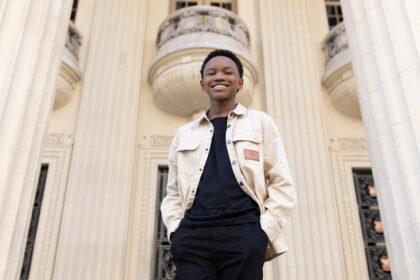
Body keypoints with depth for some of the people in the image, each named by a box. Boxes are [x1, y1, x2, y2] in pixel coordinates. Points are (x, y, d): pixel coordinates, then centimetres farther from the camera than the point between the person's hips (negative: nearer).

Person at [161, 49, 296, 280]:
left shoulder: (260, 123, 14)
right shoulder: (184, 133, 20)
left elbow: (281, 184, 7)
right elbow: (173, 192, 20)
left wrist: (265, 232, -5)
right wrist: (175, 230, 4)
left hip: (243, 233, -1)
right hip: (192, 236, 2)